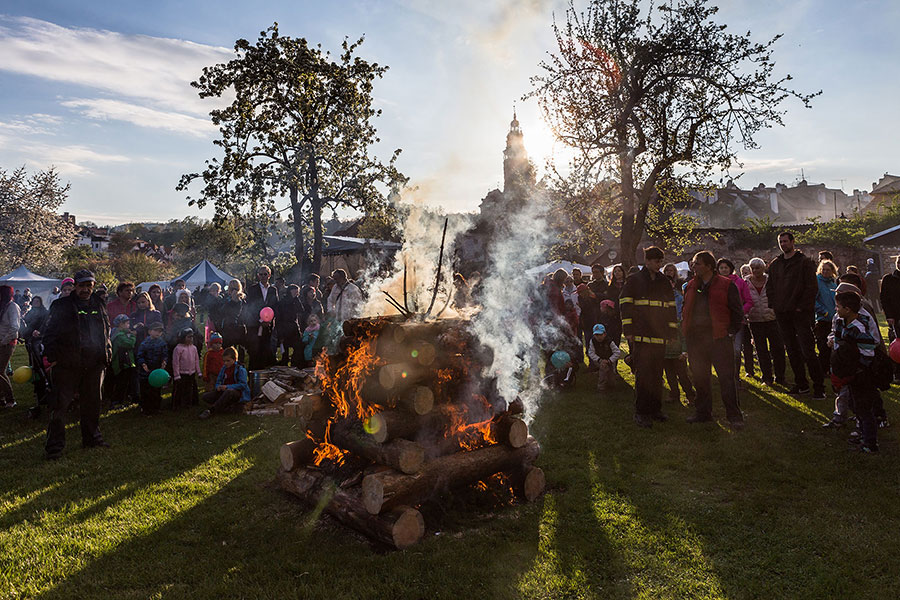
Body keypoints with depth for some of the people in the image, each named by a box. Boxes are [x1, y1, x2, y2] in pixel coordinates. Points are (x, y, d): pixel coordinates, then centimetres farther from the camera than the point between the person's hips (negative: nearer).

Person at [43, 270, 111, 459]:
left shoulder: (99, 306, 14)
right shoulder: (62, 305, -1)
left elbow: (106, 331, 23)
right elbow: (50, 332, -4)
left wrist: (107, 354, 15)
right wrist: (51, 356, -12)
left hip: (94, 365, 5)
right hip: (67, 365, -5)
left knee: (92, 402, 14)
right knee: (61, 404, -3)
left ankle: (92, 437, 27)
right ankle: (55, 446, 5)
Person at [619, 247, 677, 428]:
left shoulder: (664, 283, 16)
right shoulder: (634, 281, 2)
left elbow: (671, 308, 20)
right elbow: (626, 305, -2)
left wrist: (672, 331, 13)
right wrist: (628, 330, -9)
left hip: (660, 337, 5)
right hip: (640, 336, -5)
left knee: (657, 374, 9)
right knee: (643, 374, -6)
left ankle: (655, 409, 19)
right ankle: (640, 412, 1)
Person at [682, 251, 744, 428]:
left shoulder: (726, 285, -1)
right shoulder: (690, 287, 14)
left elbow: (737, 312, 0)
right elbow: (685, 311, 21)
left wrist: (730, 332, -6)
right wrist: (686, 330, 10)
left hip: (719, 338, -5)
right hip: (695, 338, 5)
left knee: (726, 377, -4)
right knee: (699, 377, 10)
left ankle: (734, 415, 5)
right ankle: (703, 412, 22)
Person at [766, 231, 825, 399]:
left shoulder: (805, 262, -3)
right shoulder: (775, 264, 14)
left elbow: (812, 287, -8)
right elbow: (770, 287, 19)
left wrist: (802, 306, -13)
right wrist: (774, 305, 7)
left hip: (801, 312, -6)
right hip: (782, 314, 6)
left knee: (808, 351, -9)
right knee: (792, 351, 10)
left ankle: (819, 387, -2)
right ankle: (801, 384, 19)